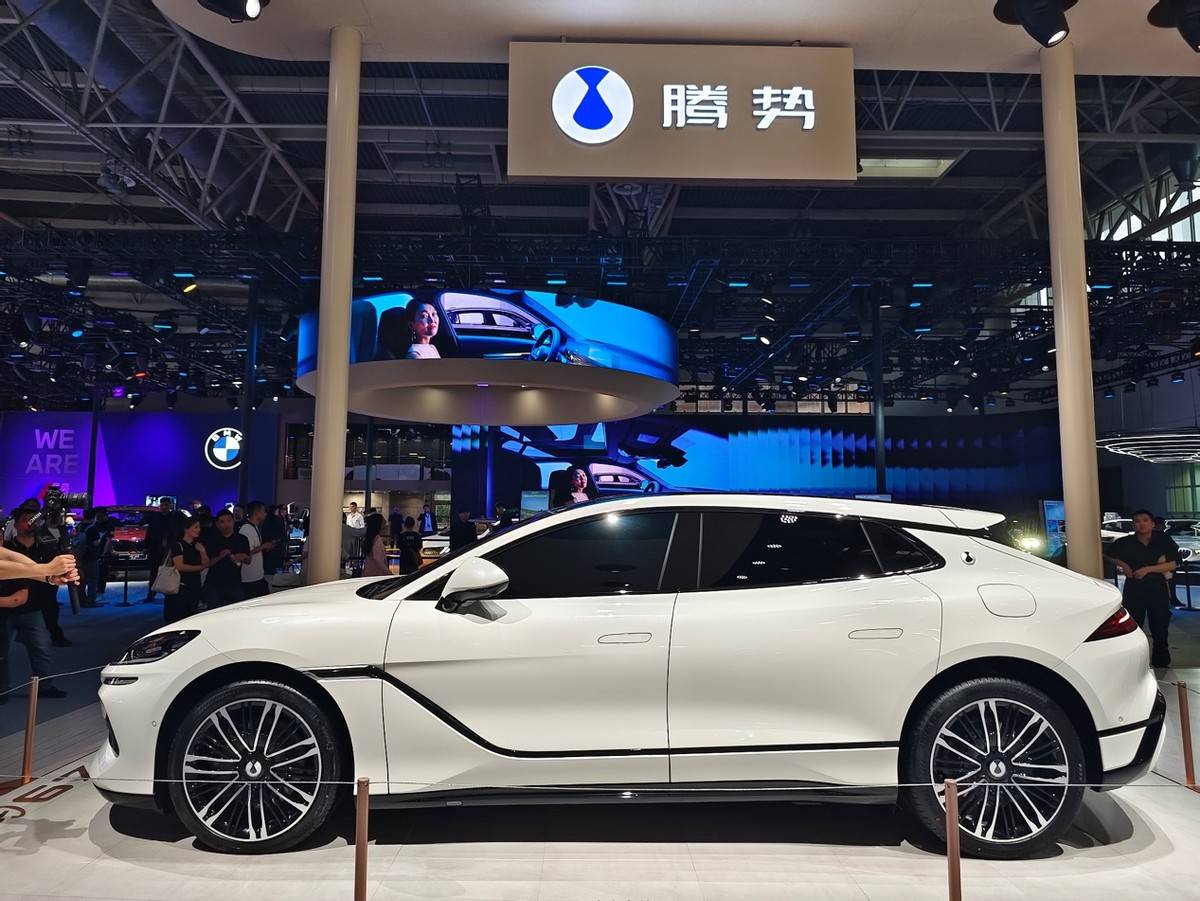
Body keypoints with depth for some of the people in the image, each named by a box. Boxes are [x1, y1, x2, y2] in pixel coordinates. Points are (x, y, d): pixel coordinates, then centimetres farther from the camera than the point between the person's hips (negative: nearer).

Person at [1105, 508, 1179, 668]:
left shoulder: (1164, 540, -6)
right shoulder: (1126, 543, -4)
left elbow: (1172, 565, -7)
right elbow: (1107, 555, 12)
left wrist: (1147, 569, -17)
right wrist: (1122, 564, -5)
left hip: (1158, 590, 0)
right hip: (1134, 591, 0)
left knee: (1160, 630, 9)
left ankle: (1161, 663, 24)